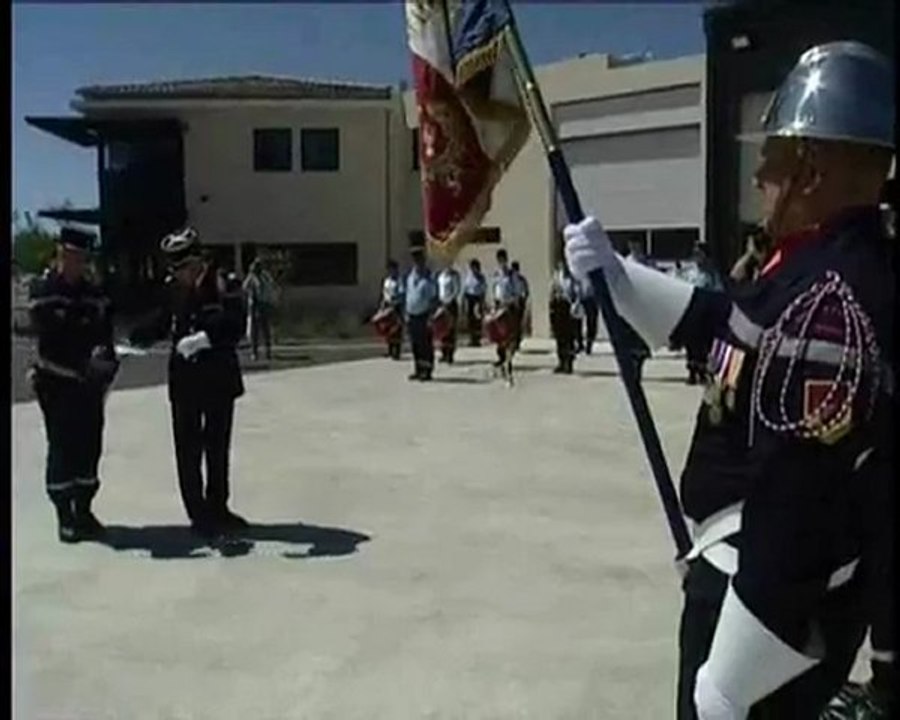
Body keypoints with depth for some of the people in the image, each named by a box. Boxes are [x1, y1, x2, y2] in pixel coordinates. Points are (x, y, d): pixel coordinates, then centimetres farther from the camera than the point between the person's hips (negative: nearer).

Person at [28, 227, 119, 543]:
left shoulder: (94, 293, 10)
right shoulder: (43, 292, -6)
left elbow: (104, 333, 7)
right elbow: (50, 338, -15)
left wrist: (105, 358, -14)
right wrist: (86, 362, -25)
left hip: (90, 382, 5)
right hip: (57, 383, -5)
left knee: (90, 446, 8)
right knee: (62, 448, -2)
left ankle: (84, 511, 21)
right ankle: (65, 517, 7)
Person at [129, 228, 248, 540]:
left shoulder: (225, 285, -11)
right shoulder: (173, 288, -1)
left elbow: (235, 327, -21)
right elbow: (160, 323, 7)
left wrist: (205, 337, -35)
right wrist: (134, 339, -9)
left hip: (219, 378, -1)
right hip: (184, 379, 1)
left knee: (217, 447, 13)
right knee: (188, 450, 1)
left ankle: (217, 508, 29)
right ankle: (198, 514, 11)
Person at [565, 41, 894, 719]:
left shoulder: (828, 299, -29)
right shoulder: (826, 270, 3)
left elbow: (801, 496, -31)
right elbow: (720, 321, 19)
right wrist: (616, 274, 14)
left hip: (780, 593, -9)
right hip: (761, 570, 10)